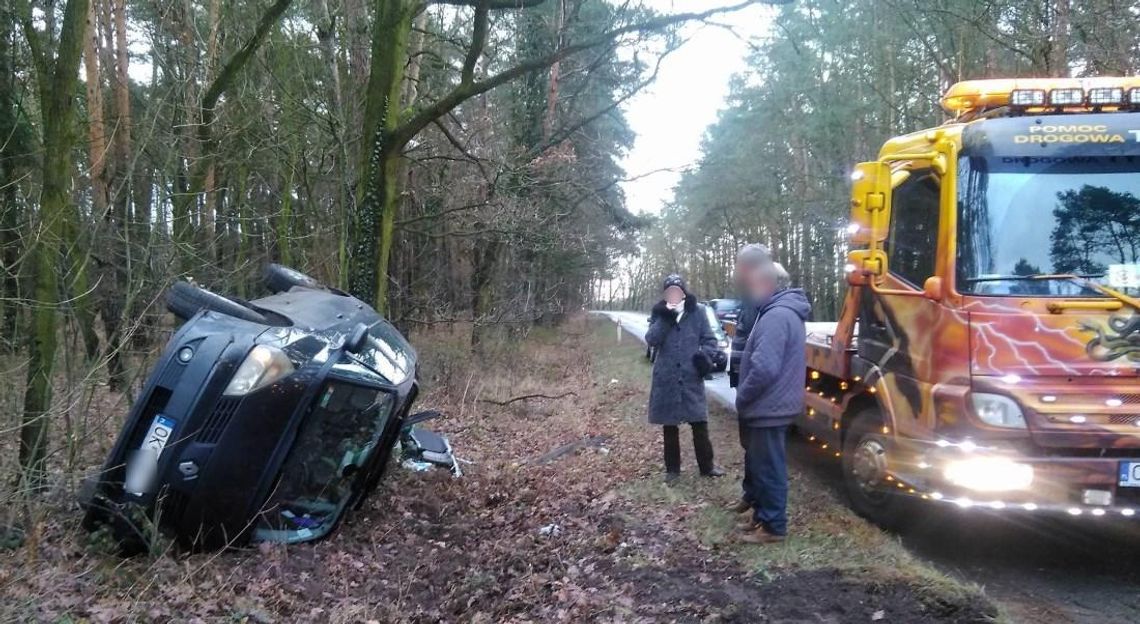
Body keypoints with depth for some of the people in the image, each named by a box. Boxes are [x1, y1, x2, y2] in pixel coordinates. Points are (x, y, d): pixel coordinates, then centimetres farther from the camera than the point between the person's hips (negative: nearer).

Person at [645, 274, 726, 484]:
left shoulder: (697, 313, 1)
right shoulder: (659, 314, 4)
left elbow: (710, 340, 3)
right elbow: (651, 340, -10)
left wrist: (705, 356, -16)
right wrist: (665, 319, -20)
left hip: (692, 378, -1)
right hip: (666, 379, 1)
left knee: (700, 423, 5)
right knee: (669, 426, 10)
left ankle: (707, 465, 21)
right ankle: (672, 468, 23)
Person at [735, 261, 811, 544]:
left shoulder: (777, 315, -22)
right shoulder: (783, 311, 13)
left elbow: (764, 367, -29)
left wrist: (742, 397, -15)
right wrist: (747, 398, 16)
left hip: (769, 407, -10)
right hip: (772, 405, 11)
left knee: (768, 468, 0)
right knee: (759, 465, 19)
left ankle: (773, 526, 10)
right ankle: (762, 515, 31)